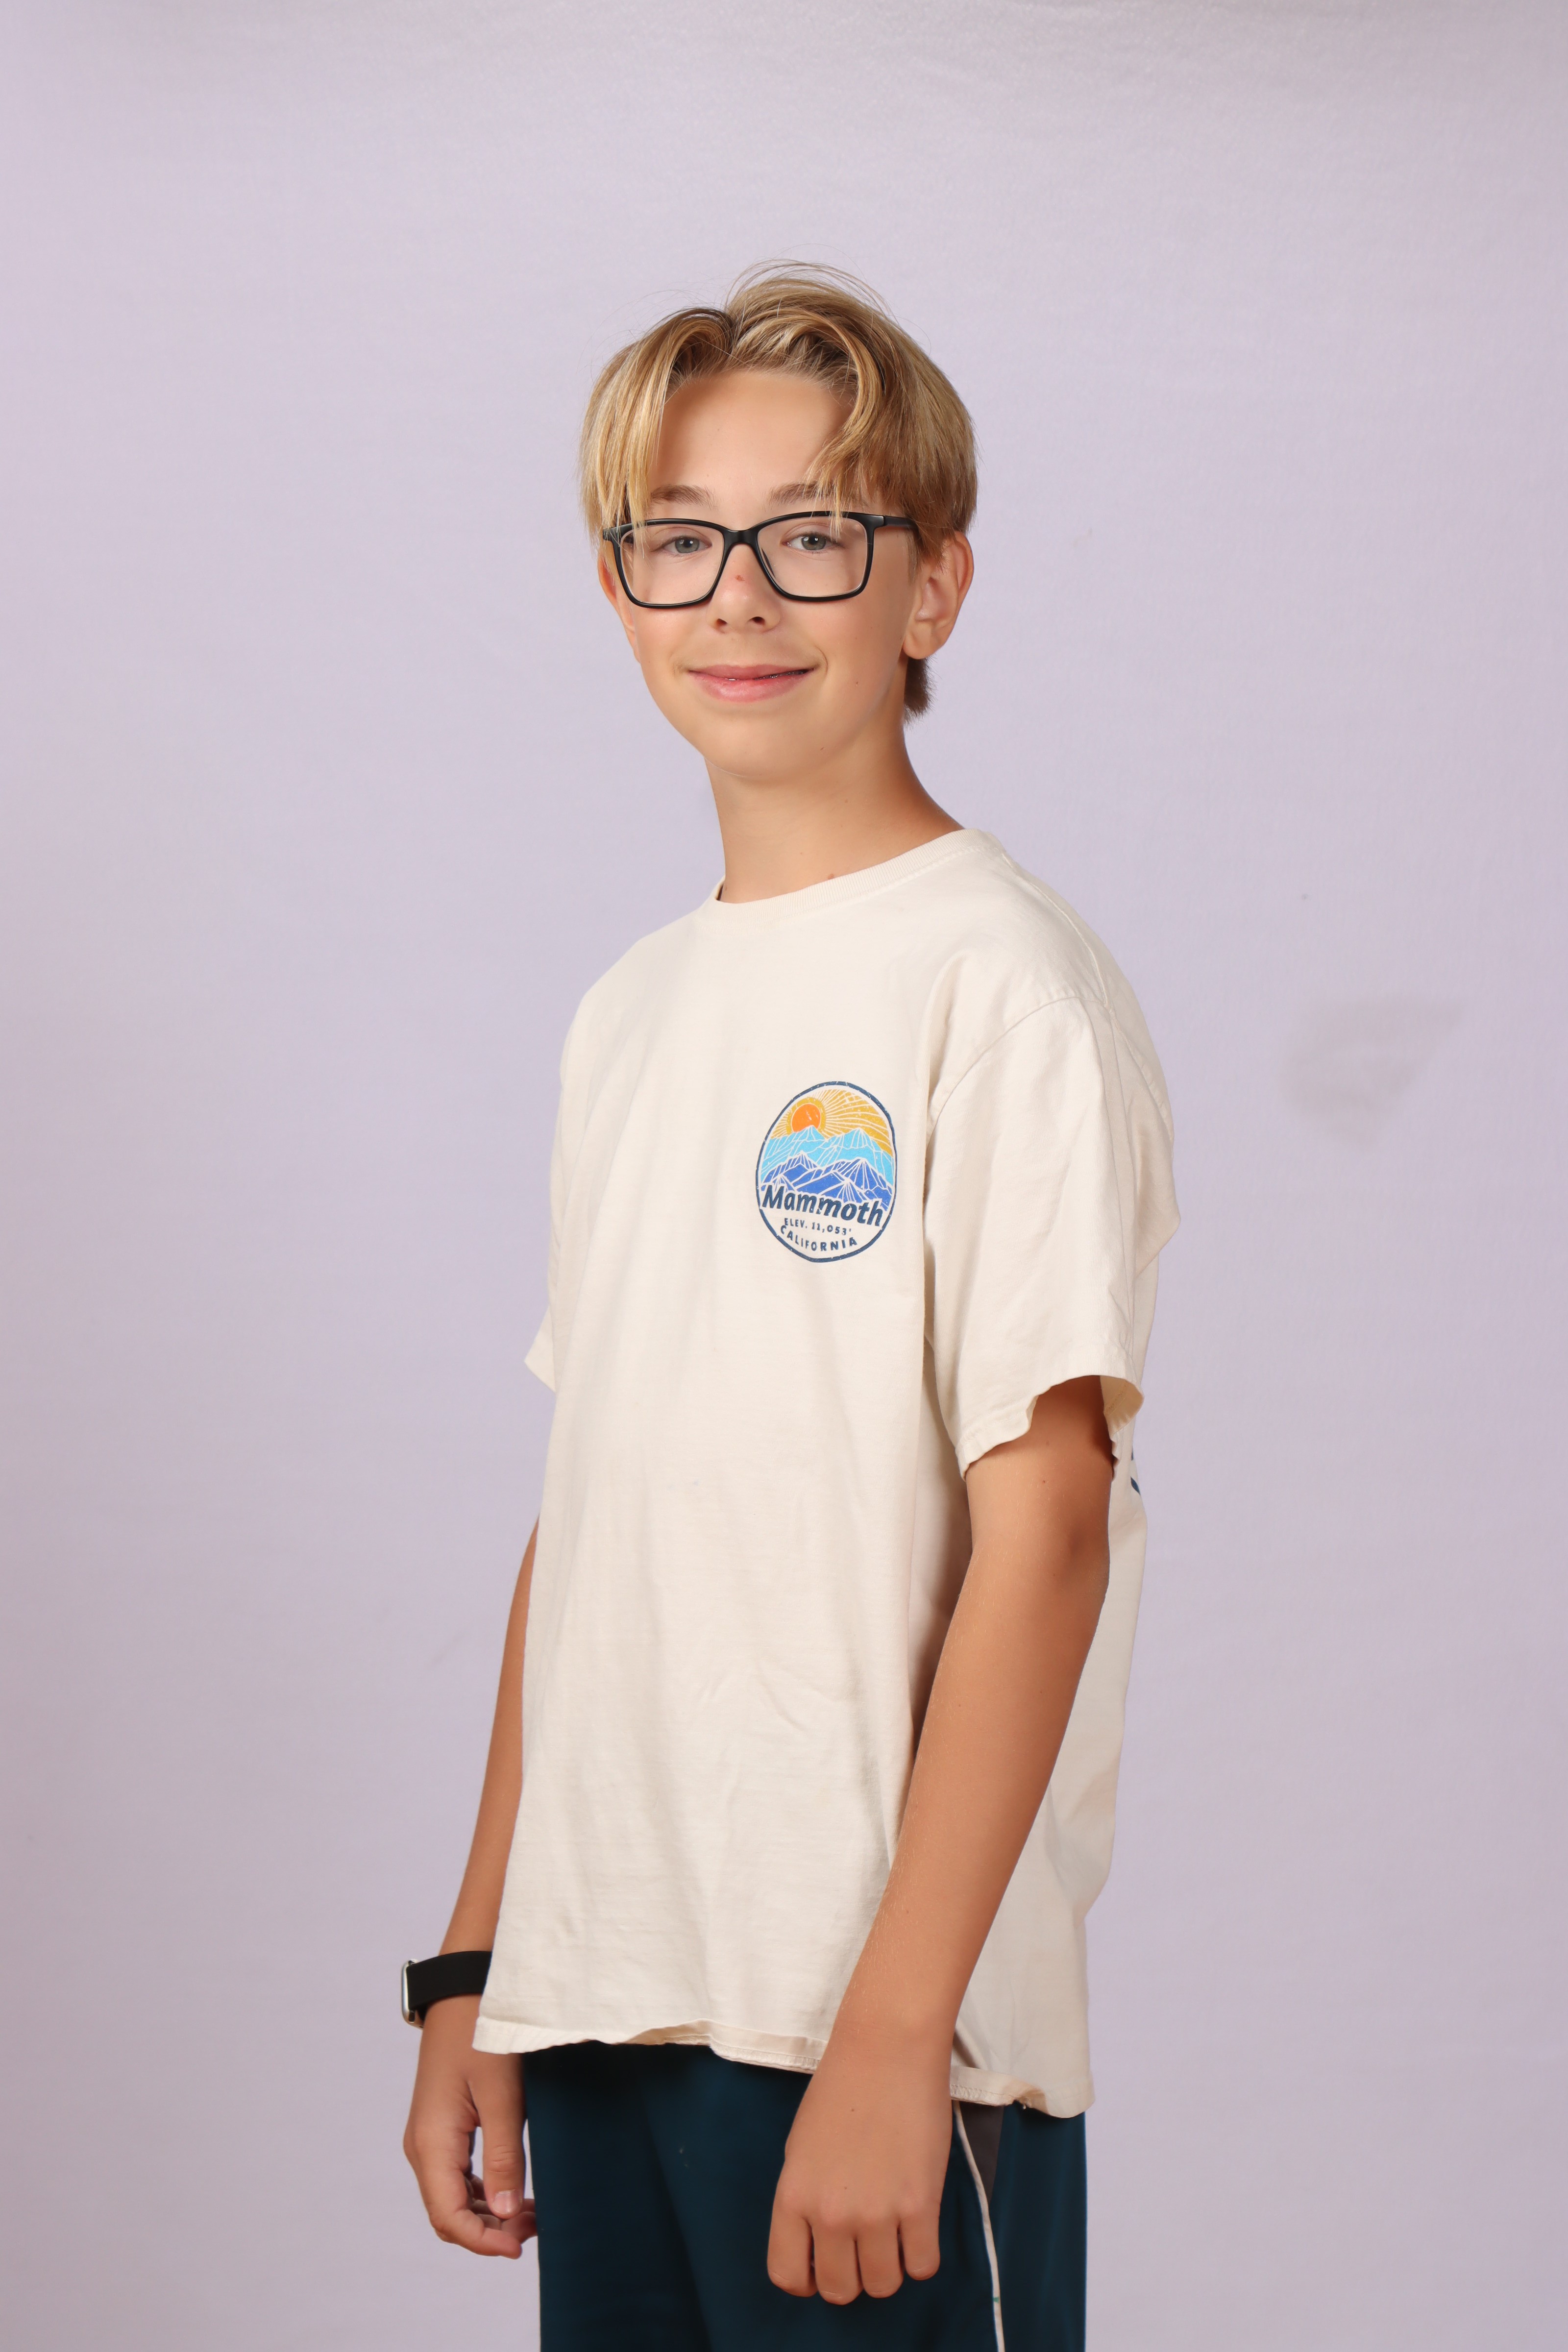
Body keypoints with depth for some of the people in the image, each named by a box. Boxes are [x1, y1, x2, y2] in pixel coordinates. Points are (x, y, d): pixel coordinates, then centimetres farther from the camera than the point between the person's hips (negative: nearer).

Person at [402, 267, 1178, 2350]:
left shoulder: (1002, 990, -9)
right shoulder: (634, 1015, 12)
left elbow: (1045, 1530, -14)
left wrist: (896, 2033, -17)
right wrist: (478, 1968, 12)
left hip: (875, 2024, -6)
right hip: (608, 2001, 6)